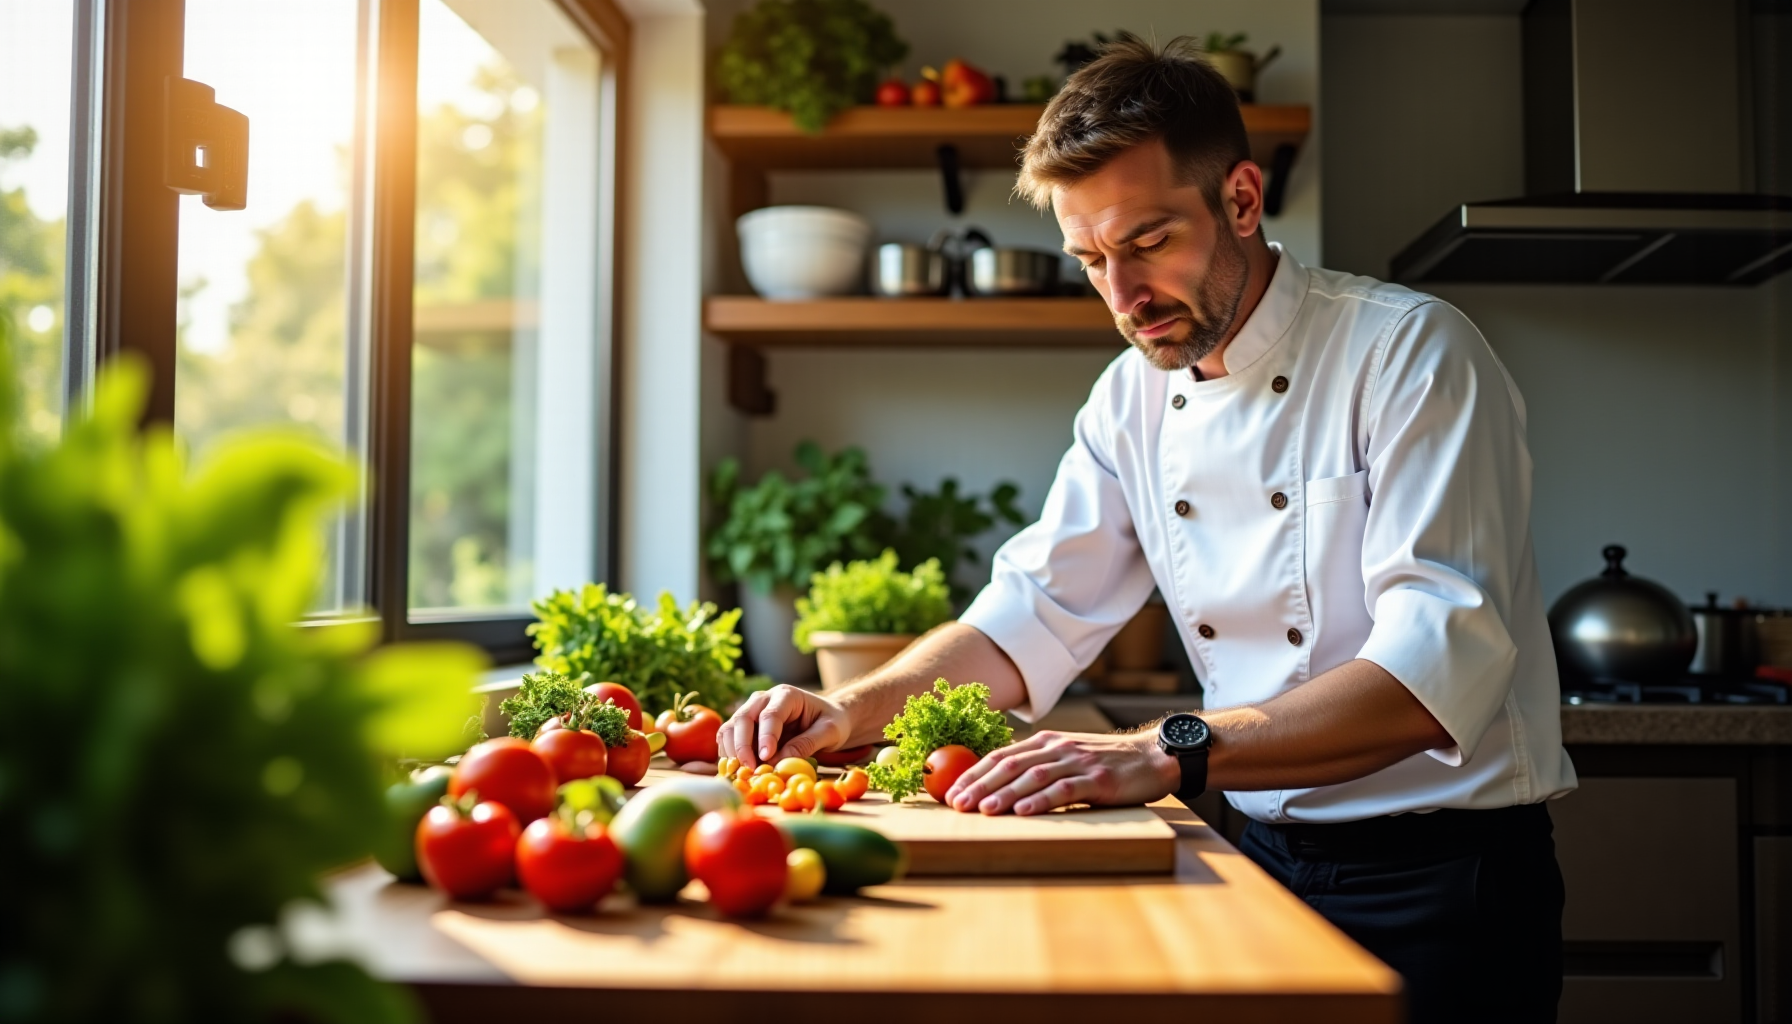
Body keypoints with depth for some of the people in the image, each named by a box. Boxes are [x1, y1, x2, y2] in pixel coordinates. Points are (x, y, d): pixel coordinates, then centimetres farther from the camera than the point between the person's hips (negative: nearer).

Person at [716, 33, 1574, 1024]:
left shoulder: (1409, 351, -17)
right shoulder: (1134, 397, 3)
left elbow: (1441, 663, -28)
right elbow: (1031, 616, 6)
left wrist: (1164, 755, -39)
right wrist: (853, 711, -12)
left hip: (1442, 881, -5)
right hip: (1267, 860, 5)